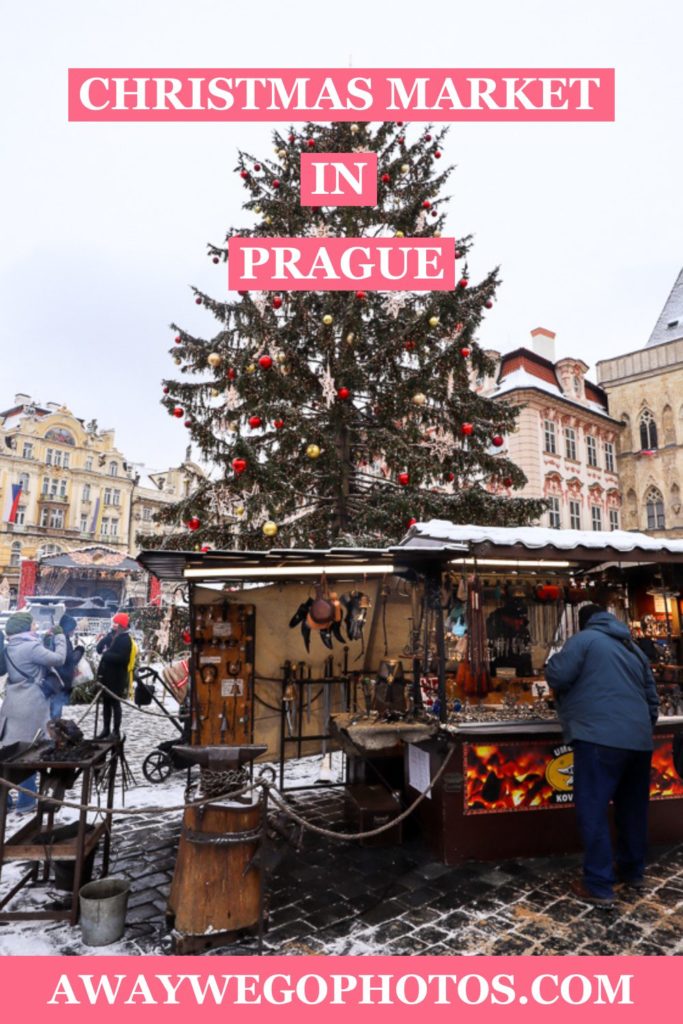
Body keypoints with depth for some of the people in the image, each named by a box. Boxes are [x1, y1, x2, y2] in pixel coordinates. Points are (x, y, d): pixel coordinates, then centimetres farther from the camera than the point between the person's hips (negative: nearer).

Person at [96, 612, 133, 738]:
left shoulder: (125, 639, -12)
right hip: (106, 674, 7)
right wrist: (102, 640, -12)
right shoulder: (111, 635, 10)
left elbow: (122, 658, -22)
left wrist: (106, 654, -16)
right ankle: (106, 729, 26)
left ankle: (116, 731, 9)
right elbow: (100, 649, 6)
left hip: (116, 677, -7)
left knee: (115, 703, 0)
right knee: (106, 703, 15)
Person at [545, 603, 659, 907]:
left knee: (593, 812, -2)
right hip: (639, 740, 8)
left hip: (600, 738, -8)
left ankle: (599, 886, 1)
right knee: (632, 809, 20)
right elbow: (652, 698, 23)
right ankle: (633, 872, 34)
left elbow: (556, 677, -10)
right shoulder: (634, 648, 20)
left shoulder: (584, 639, -2)